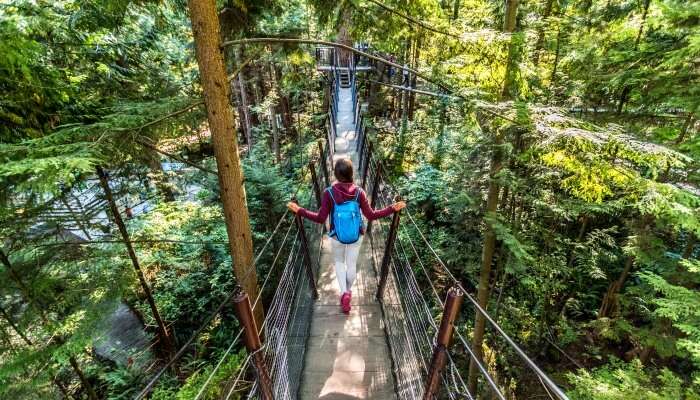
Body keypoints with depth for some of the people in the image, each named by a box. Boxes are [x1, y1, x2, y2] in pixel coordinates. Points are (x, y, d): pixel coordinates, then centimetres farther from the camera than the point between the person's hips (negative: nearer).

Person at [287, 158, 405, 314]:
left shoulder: (329, 192, -20)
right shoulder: (359, 192, -17)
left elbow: (320, 218, -17)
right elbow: (371, 215, -14)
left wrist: (299, 211, -9)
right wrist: (393, 208, -7)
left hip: (336, 236, -1)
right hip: (356, 236, 1)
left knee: (339, 262, 24)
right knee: (352, 264, 21)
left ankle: (344, 293, 13)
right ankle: (348, 290, 41)